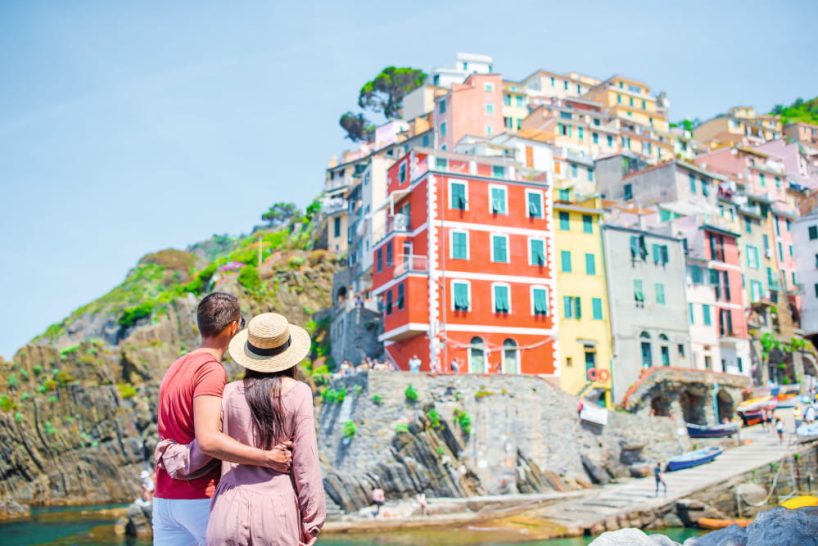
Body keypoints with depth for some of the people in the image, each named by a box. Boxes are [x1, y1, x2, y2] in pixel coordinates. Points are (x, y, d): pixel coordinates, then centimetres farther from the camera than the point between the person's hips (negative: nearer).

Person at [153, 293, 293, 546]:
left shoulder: (175, 368, 11)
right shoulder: (212, 371, -16)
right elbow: (208, 440, -28)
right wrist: (267, 458, -28)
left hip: (164, 499, 8)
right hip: (203, 497, -8)